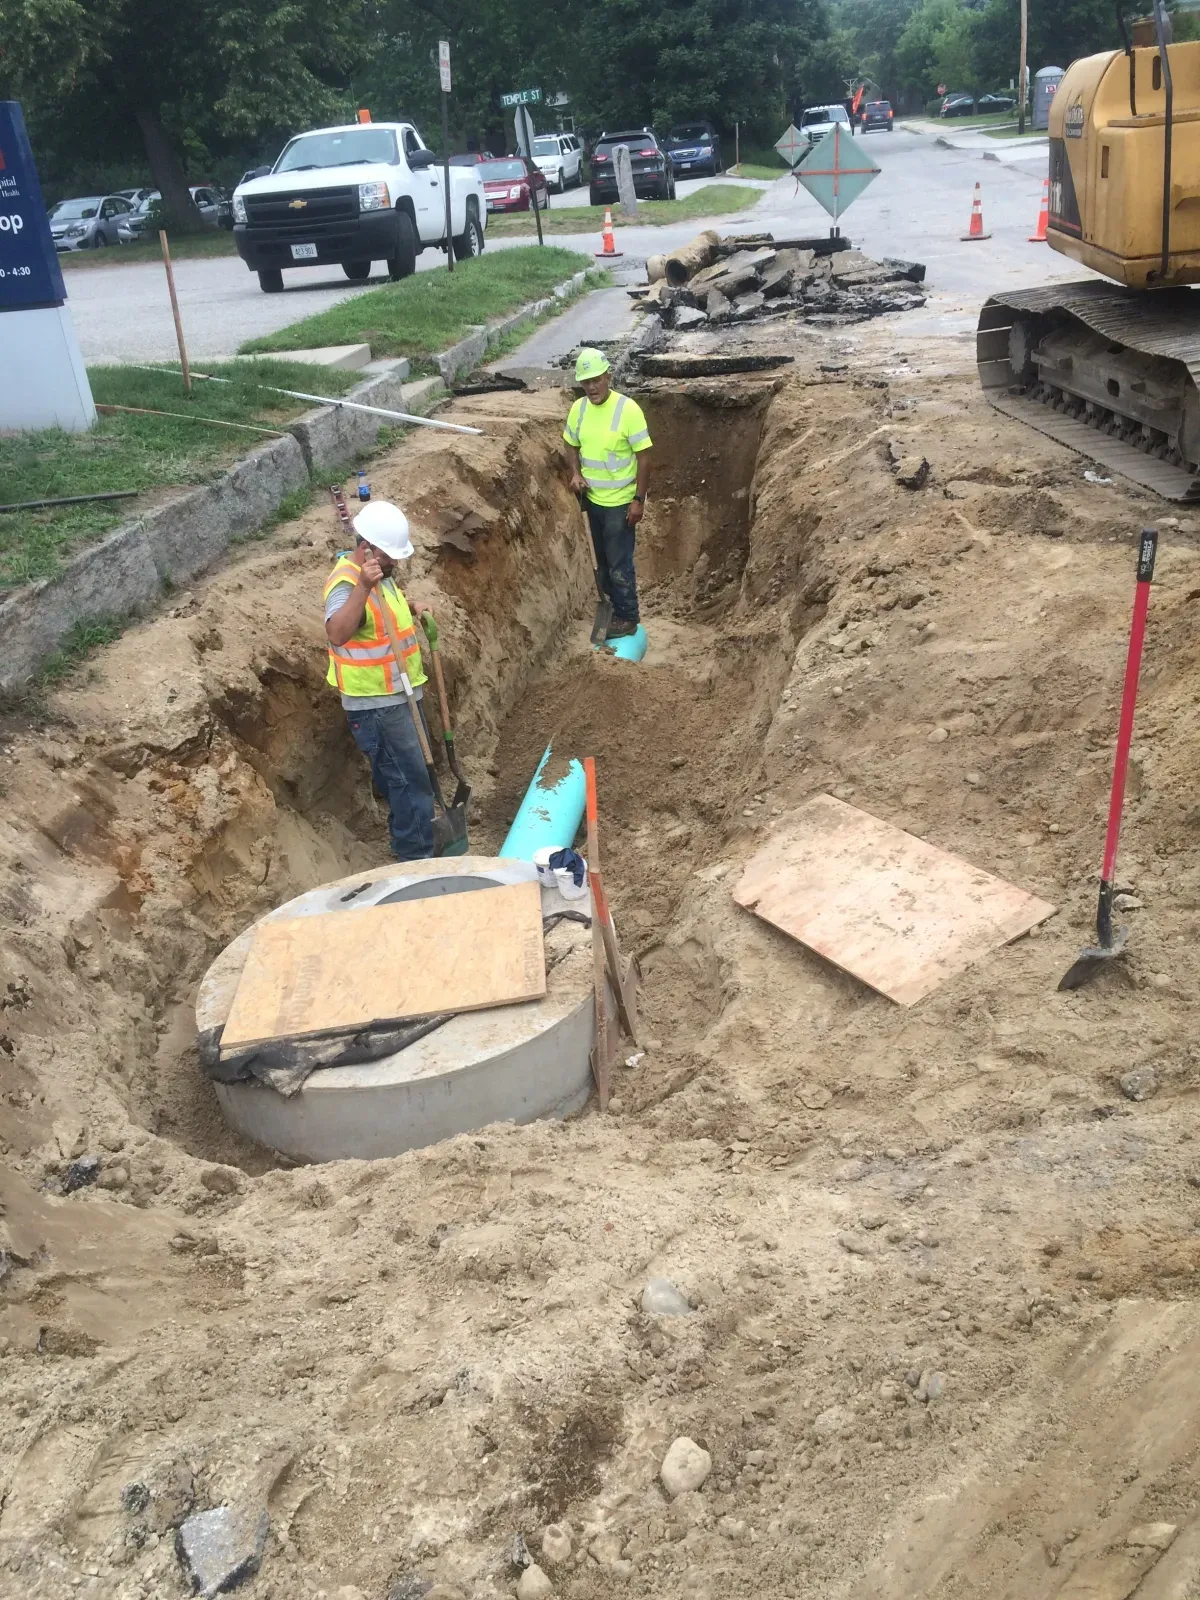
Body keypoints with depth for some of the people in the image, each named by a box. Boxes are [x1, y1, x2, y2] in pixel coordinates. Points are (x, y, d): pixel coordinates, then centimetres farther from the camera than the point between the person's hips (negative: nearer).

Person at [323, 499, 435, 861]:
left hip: (399, 695, 10)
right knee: (409, 779, -5)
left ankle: (407, 841, 39)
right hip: (376, 704, -10)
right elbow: (336, 634, -45)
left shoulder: (380, 572, 7)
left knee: (408, 775, 22)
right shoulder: (347, 582, -24)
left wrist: (411, 610, 12)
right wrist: (363, 586, -54)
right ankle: (416, 859, 5)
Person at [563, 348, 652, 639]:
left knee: (619, 564, 1)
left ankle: (627, 618, 15)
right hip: (592, 499, 6)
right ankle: (612, 607, 36)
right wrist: (576, 474, -5)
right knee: (602, 559, 19)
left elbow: (644, 457, -16)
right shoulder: (579, 408, -3)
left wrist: (638, 499, -17)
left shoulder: (628, 409, -20)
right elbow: (571, 445, 13)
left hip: (620, 502, -6)